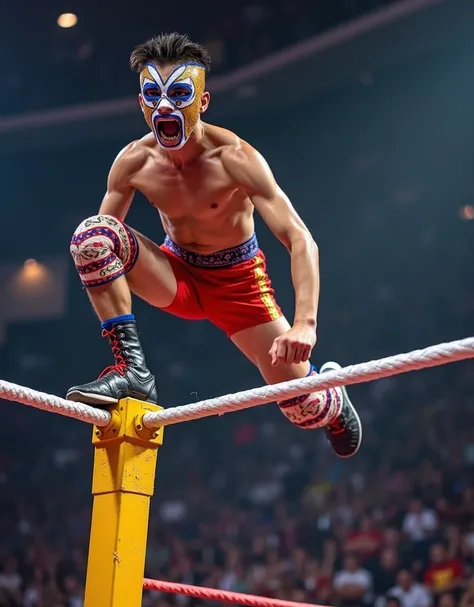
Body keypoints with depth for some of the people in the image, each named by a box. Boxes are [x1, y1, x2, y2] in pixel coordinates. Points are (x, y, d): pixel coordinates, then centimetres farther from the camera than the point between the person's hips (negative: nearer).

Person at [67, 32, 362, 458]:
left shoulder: (234, 158, -27)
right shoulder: (133, 162, -15)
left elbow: (301, 240, -33)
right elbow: (98, 245, -4)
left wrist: (305, 324, -46)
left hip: (237, 280, -2)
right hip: (176, 275, 3)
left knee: (302, 408, -7)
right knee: (91, 232, -26)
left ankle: (331, 393, 34)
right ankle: (132, 369, -25)